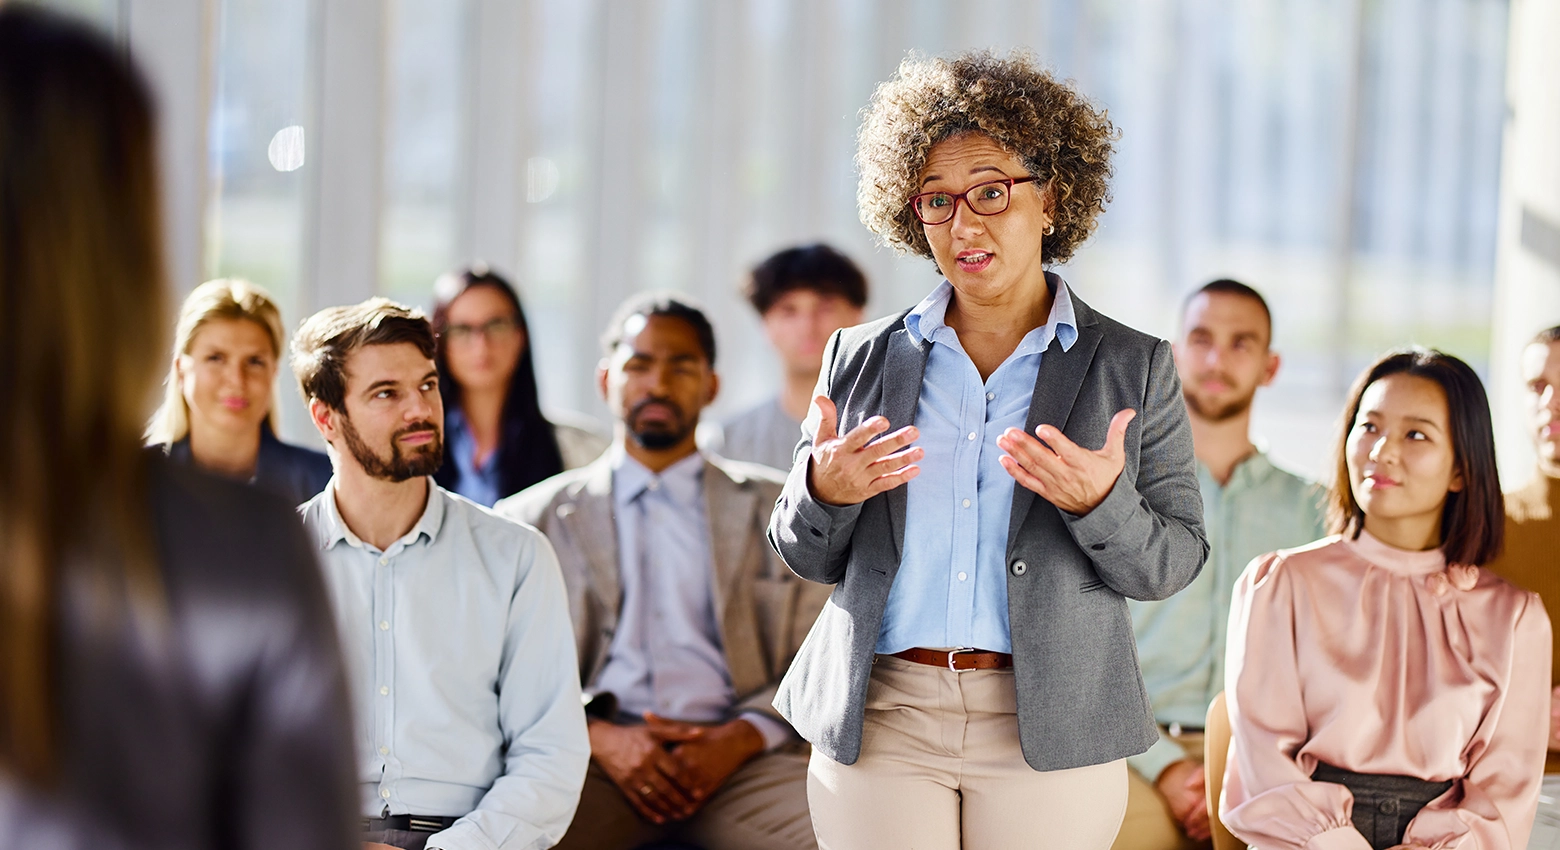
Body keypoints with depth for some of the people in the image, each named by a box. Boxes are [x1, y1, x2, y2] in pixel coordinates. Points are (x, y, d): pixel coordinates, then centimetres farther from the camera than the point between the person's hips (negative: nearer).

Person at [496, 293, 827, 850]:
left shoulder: (775, 508, 19)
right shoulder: (534, 518, 18)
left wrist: (741, 739, -7)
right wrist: (596, 736, -9)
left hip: (736, 757, 1)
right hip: (593, 759, -1)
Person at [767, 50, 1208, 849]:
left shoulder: (1133, 368, 6)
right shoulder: (860, 359, 10)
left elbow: (1171, 564, 2)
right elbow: (808, 558, 13)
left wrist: (1101, 503, -18)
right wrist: (822, 492, -9)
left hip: (1048, 732, -1)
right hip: (878, 723, 1)